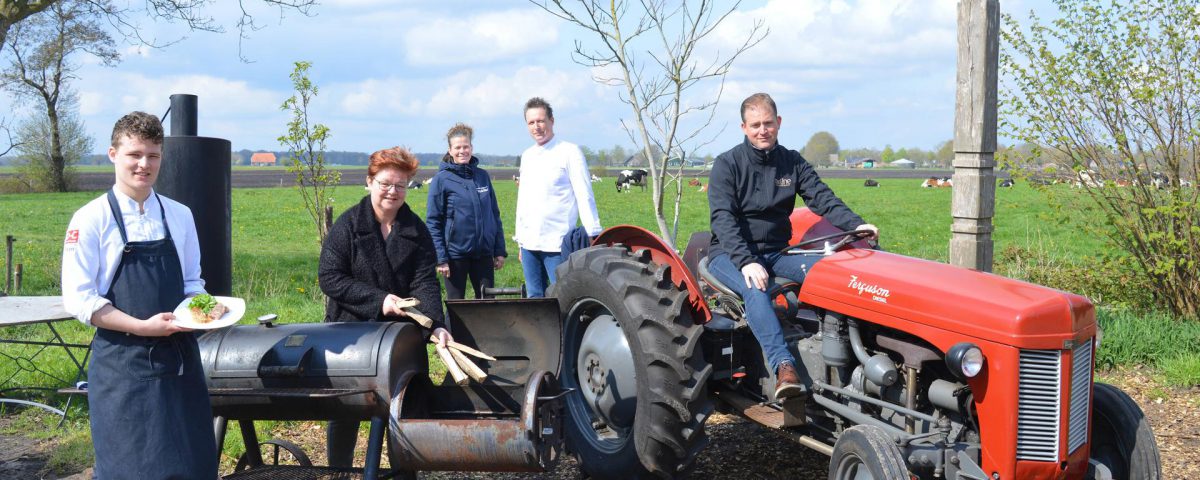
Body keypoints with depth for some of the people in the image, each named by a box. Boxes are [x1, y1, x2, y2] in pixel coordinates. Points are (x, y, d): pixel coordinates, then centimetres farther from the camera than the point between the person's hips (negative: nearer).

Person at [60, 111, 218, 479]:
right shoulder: (91, 220, -7)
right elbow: (79, 299, -10)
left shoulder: (180, 216, 7)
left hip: (179, 358, 4)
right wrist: (142, 326, -19)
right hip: (122, 363, -4)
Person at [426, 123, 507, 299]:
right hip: (456, 254, -3)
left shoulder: (482, 176, 7)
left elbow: (494, 215, 11)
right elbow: (433, 223, -6)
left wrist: (500, 251, 7)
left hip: (484, 253, 3)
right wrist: (440, 258, -12)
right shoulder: (441, 179, -5)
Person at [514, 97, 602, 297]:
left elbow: (584, 197, -7)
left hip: (557, 243, -6)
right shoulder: (527, 156, 16)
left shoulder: (569, 152, -3)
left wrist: (593, 235, -12)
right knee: (534, 298, 8)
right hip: (529, 243, 6)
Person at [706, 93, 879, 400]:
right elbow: (723, 219, -17)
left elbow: (822, 198, -2)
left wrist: (856, 225, -22)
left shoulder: (792, 162, 9)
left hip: (777, 252, 5)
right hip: (731, 254, -5)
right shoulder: (727, 164, -6)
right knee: (754, 287, -37)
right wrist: (746, 261, -32)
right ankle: (783, 365, -47)